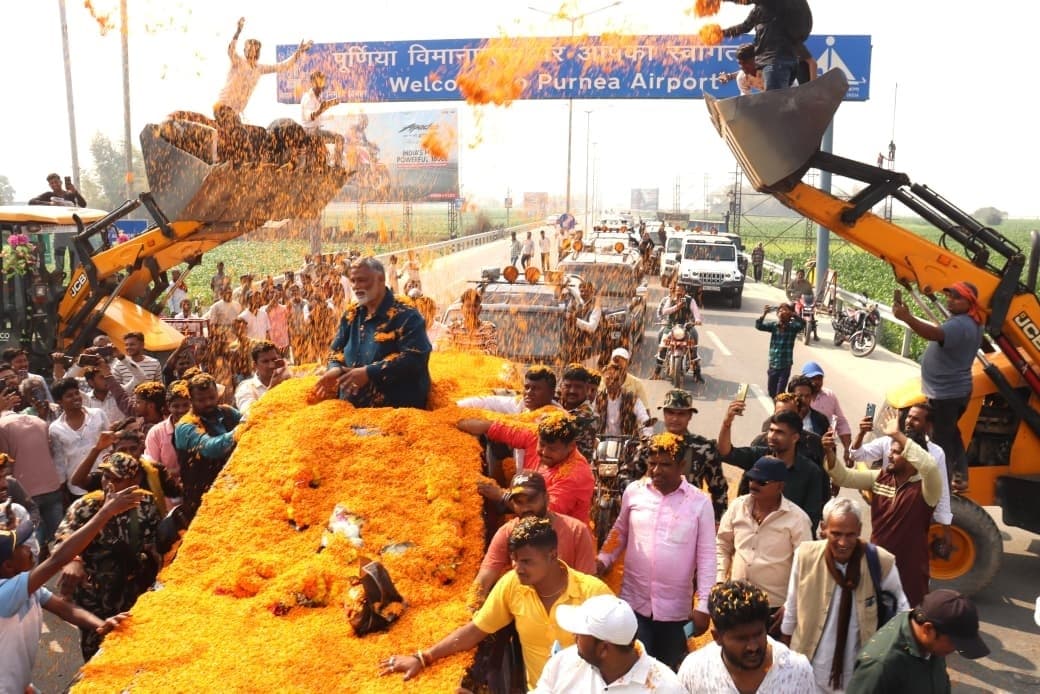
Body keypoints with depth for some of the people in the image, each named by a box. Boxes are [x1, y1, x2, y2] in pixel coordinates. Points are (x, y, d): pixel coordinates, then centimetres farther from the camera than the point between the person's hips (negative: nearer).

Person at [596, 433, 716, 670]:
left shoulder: (700, 502, -7)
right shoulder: (633, 491, -2)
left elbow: (706, 556, -4)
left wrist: (703, 605, -7)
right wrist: (603, 560, -4)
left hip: (676, 608, 0)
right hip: (633, 602, 1)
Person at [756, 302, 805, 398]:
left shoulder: (793, 327, -7)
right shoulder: (773, 325, 0)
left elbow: (802, 324, -26)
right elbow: (759, 326, -13)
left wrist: (792, 314, -35)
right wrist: (764, 314, -28)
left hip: (785, 365, -3)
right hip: (773, 364, 3)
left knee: (780, 393, -6)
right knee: (771, 390, 16)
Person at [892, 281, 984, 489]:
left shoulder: (960, 325, -25)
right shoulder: (971, 322, 12)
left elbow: (935, 334, -45)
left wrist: (907, 317, -55)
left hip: (945, 393, -11)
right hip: (956, 390, 11)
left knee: (941, 440, -6)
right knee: (950, 433, 25)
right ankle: (959, 477, 35)